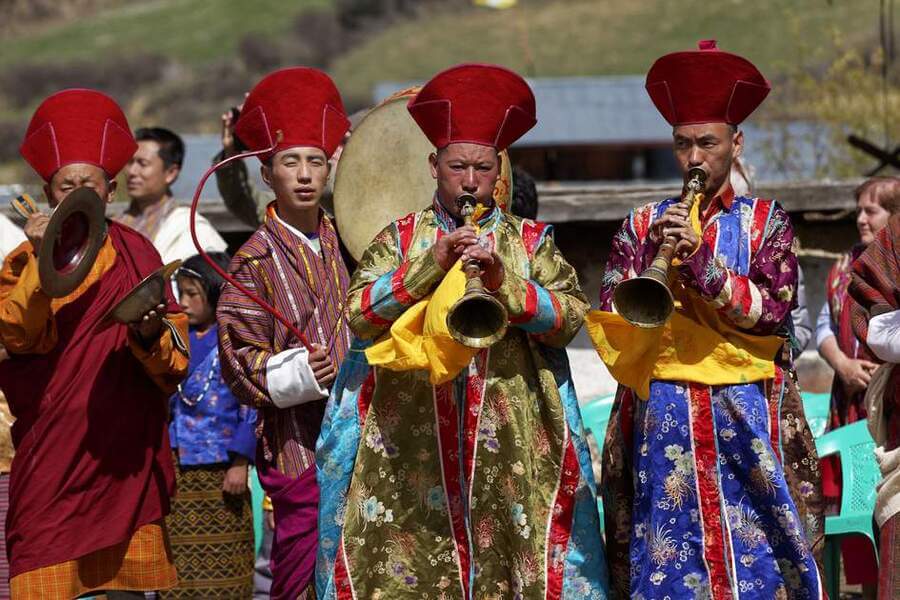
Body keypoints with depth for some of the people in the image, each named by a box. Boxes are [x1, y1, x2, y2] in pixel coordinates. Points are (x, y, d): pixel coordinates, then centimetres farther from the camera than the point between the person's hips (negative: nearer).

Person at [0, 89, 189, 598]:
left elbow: (176, 361, 3)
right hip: (53, 455, -2)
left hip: (126, 451, 2)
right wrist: (41, 261, -24)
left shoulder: (137, 255, 9)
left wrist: (151, 337, -18)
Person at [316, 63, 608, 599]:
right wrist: (431, 262, -13)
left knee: (506, 555, -5)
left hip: (512, 443, 0)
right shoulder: (400, 237, 11)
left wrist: (502, 279, -16)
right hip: (410, 443, 0)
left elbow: (570, 317, -2)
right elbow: (358, 315, -3)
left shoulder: (530, 240, 12)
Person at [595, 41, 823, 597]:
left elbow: (772, 309, -7)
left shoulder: (766, 220, 7)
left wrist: (699, 258, -16)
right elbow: (612, 317, 4)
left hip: (745, 419, -1)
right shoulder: (644, 224, 11)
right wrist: (652, 252, -12)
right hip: (662, 419, 1)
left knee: (752, 550, -3)